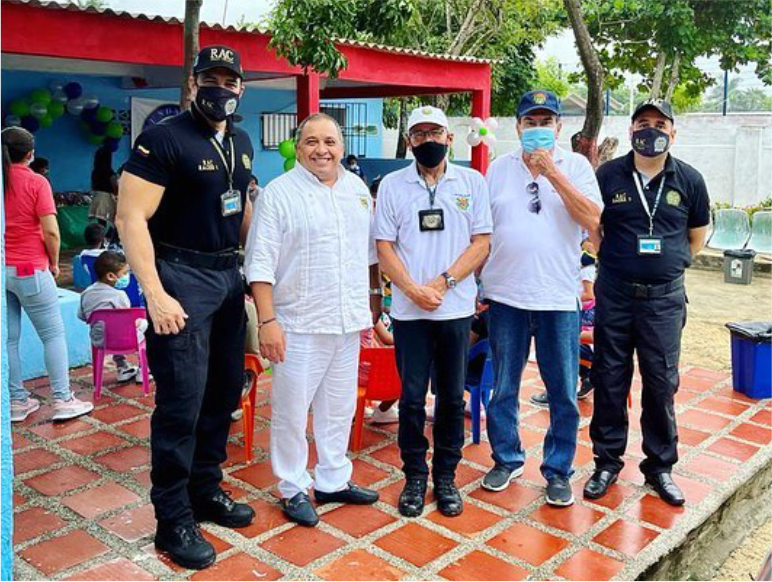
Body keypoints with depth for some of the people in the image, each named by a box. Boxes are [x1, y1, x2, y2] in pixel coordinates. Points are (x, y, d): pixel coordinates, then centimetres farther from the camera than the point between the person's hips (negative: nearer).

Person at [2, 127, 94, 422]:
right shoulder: (36, 182, -8)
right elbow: (51, 231, -13)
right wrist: (54, 263, 1)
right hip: (29, 270, -5)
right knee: (53, 335, 3)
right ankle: (63, 400, 4)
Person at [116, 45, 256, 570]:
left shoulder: (241, 141, 11)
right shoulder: (164, 139, -12)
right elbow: (131, 218, -16)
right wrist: (155, 294, -22)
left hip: (229, 275, 8)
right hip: (181, 277, -7)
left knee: (226, 389, 13)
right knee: (182, 400, -4)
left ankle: (206, 489, 30)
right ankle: (174, 520, 11)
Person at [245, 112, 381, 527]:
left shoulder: (358, 190, 11)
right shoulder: (278, 193, -7)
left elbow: (370, 251, 18)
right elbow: (260, 263, -11)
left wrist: (374, 300, 15)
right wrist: (267, 320, -17)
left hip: (348, 321, 6)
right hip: (300, 322, -5)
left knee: (339, 407, 15)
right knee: (291, 409, 4)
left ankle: (333, 481, 31)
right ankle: (293, 489, 20)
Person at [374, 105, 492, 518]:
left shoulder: (472, 182, 5)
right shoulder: (392, 185, 5)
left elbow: (481, 243, 0)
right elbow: (385, 247, 1)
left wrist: (442, 282, -12)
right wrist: (414, 289, -13)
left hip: (456, 308, 1)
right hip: (408, 310, 0)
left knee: (452, 397, 8)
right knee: (412, 397, 4)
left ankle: (446, 476, 23)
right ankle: (415, 476, 19)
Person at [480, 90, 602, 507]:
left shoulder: (575, 166, 1)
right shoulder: (499, 168, 6)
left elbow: (593, 221, -13)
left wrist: (552, 172, -16)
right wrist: (476, 284, 6)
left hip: (559, 298, -1)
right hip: (505, 296, 2)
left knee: (563, 394, 7)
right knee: (502, 388, 13)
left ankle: (558, 470, 24)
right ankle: (507, 459, 31)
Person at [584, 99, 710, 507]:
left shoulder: (689, 180, 2)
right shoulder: (608, 175, -1)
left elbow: (698, 233, 16)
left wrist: (671, 263, 12)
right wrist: (611, 260, 8)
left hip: (664, 298, 1)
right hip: (614, 294, 0)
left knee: (661, 384, 6)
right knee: (609, 381, 7)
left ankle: (660, 466, 22)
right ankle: (607, 462, 21)